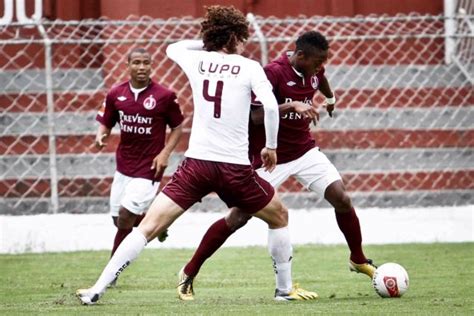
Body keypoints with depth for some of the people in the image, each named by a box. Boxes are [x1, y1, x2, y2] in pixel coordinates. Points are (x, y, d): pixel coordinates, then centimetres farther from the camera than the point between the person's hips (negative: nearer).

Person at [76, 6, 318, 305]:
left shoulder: (197, 61, 10)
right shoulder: (249, 67, 0)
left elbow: (172, 48, 33)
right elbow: (270, 106, -13)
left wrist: (208, 43, 33)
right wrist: (271, 146, 0)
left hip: (197, 163, 2)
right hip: (235, 167, -2)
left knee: (149, 226, -1)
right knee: (279, 217, 23)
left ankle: (98, 289, -11)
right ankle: (285, 288, 28)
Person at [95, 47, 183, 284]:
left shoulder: (164, 96, -8)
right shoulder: (116, 94, 2)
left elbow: (177, 127, 2)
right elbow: (105, 124, 11)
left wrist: (165, 152, -10)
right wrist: (101, 136, -12)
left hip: (149, 167, -5)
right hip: (124, 165, 5)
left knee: (126, 215, -14)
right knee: (119, 219, 6)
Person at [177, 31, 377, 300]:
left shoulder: (313, 71, -2)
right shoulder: (273, 73, -23)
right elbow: (256, 116, -31)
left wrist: (331, 98, 41)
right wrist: (291, 106, -39)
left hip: (305, 151, 6)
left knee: (342, 198, -8)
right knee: (238, 218, -5)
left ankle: (359, 260, 13)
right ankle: (190, 272, 6)